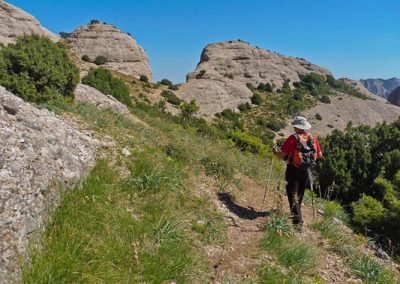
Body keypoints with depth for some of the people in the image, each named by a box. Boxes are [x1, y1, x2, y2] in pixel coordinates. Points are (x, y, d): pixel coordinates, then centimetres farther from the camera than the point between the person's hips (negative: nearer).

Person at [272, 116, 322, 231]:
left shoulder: (293, 138, -14)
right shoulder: (313, 138, 2)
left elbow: (282, 155, -15)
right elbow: (320, 155, 9)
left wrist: (275, 151, 6)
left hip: (293, 170, -5)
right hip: (306, 171, 6)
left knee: (293, 196, -3)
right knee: (300, 195, 23)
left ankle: (298, 222, -12)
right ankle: (296, 214, 40)